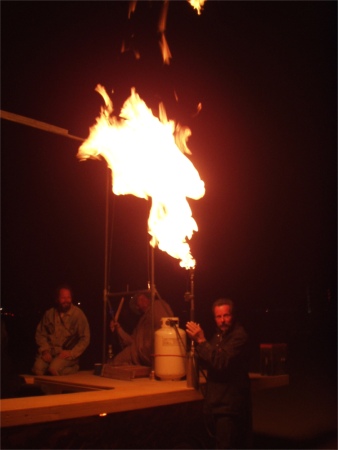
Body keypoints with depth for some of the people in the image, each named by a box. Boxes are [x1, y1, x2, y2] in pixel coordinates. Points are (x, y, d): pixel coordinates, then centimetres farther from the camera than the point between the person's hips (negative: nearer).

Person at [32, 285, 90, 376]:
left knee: (54, 369, -32)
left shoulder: (78, 314, -3)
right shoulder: (49, 314, 9)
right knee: (38, 369, -27)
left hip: (66, 353, -3)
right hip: (50, 351, 3)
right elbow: (40, 334, 12)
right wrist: (45, 350, -4)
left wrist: (71, 353, -14)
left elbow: (85, 338, -4)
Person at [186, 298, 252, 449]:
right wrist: (197, 341, -6)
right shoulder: (219, 335, 14)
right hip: (220, 403, 9)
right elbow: (207, 363, 12)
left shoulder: (239, 336, -16)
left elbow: (221, 362, -28)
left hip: (230, 405, -9)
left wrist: (202, 341, -27)